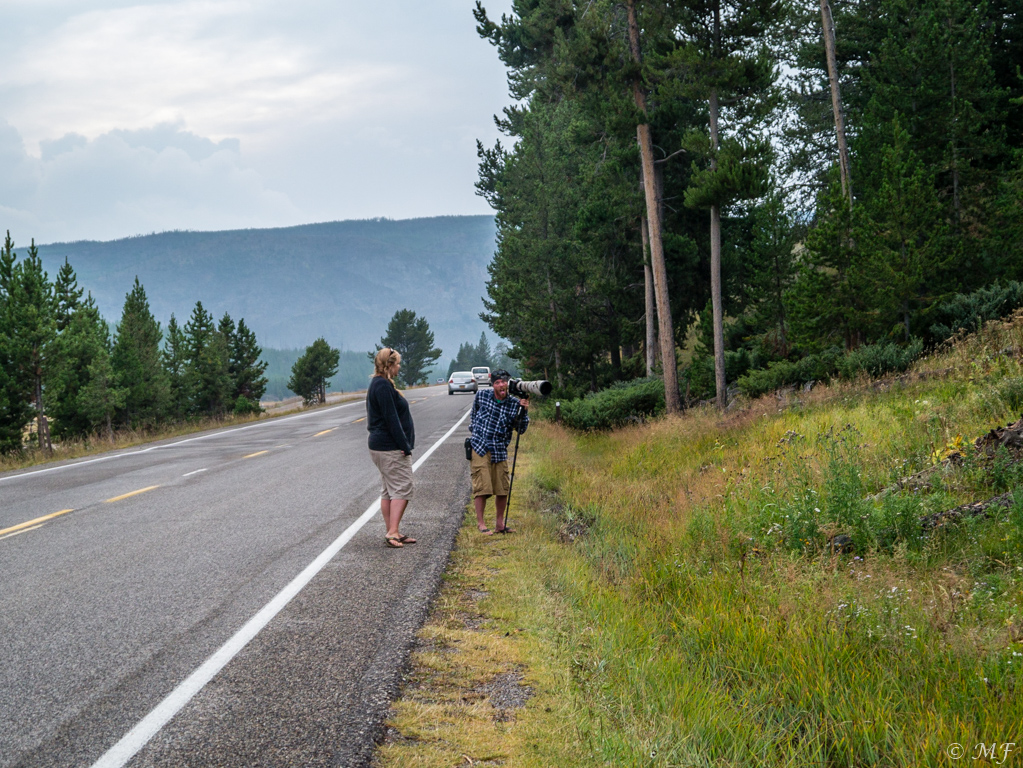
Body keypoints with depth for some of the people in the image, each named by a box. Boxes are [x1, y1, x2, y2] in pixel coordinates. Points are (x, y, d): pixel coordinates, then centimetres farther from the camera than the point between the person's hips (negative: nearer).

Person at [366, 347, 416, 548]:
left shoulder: (379, 384, 16)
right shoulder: (383, 386, -17)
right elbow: (391, 418, -21)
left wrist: (404, 445, 18)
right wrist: (404, 446, -19)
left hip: (380, 446, 11)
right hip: (391, 448, -11)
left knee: (388, 490, 11)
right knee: (402, 488, -9)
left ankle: (392, 533, 15)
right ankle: (393, 532, -13)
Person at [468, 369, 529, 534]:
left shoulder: (514, 403, 0)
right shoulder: (482, 395, 0)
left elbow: (521, 429, -1)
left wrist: (523, 410, -13)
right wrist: (473, 430, 20)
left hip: (500, 451, 2)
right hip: (479, 448, -2)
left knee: (503, 489, 4)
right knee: (482, 487, -7)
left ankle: (500, 523, 19)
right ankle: (480, 523, 2)